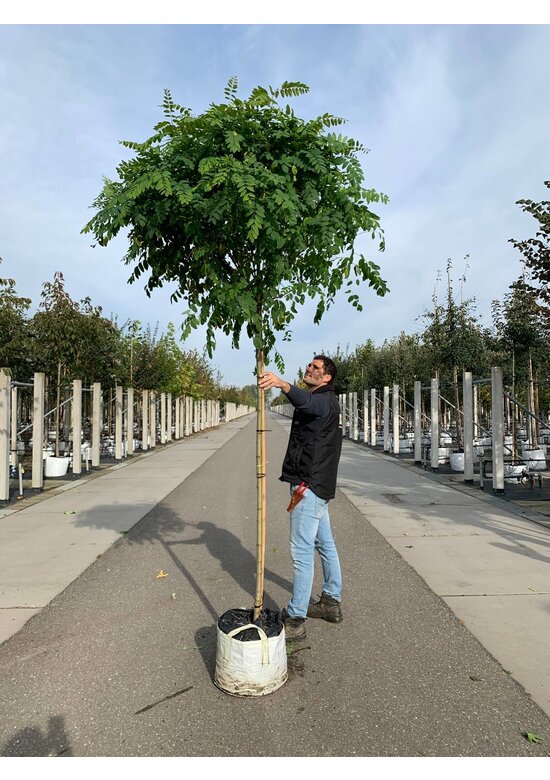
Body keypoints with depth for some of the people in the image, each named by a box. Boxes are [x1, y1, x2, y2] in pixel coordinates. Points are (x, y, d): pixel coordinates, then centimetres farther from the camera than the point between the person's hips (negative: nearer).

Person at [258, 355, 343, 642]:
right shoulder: (318, 401, 20)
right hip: (316, 485, 11)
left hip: (310, 485, -11)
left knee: (302, 551, -7)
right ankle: (331, 602, 31)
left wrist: (282, 384, -55)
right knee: (325, 544, 18)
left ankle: (295, 620, 0)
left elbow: (307, 402, -38)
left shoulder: (326, 400, -15)